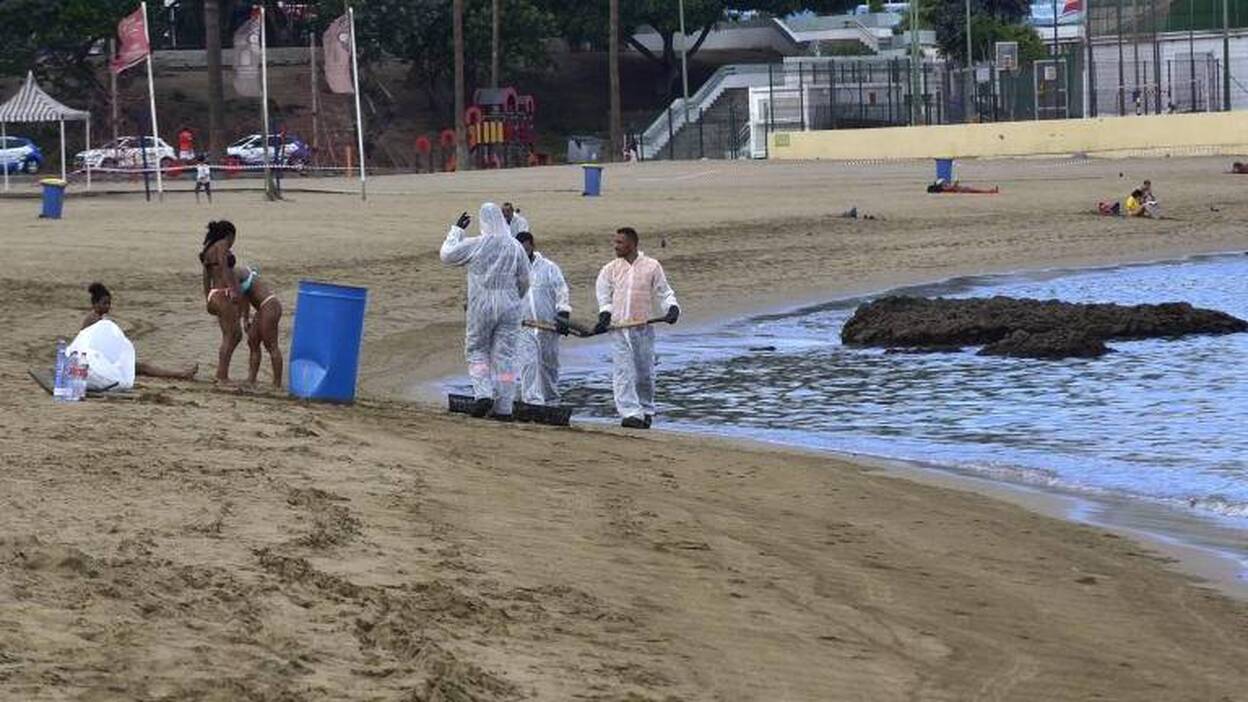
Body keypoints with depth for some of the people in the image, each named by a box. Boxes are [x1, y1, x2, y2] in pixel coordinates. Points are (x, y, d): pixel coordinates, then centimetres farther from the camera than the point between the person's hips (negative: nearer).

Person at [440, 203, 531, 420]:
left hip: (481, 307, -2)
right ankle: (504, 408, 5)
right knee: (504, 356, 6)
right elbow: (524, 282, 7)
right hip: (509, 308, 2)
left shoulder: (474, 246, -10)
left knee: (477, 350, 14)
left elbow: (446, 255, 5)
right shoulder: (516, 248, -2)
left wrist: (456, 230, 16)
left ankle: (483, 394, -6)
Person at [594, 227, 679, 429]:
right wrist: (605, 314, -3)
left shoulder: (651, 267, 4)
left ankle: (646, 411, 24)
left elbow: (663, 293, 9)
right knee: (624, 373, -10)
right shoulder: (610, 270, 8)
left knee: (645, 373, 7)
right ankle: (631, 413, -14)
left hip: (643, 328, 0)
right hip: (619, 328, 0)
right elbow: (604, 296, 14)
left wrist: (672, 308, -9)